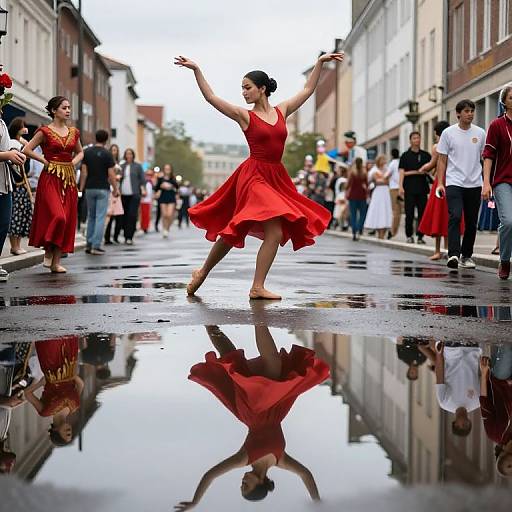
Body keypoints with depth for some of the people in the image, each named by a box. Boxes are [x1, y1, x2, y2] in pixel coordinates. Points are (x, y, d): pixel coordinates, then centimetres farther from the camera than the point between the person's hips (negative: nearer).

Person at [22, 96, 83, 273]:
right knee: (57, 216, -20)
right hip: (50, 178, -5)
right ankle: (48, 252, 1)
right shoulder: (45, 131, -4)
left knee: (67, 220, 1)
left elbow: (80, 152, 26)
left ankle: (56, 262, 7)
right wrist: (45, 161, -7)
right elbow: (27, 150, -6)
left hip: (69, 179, 5)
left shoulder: (73, 132, 12)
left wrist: (74, 162, 7)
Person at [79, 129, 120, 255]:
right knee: (100, 217, -3)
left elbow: (84, 172, -1)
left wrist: (81, 187, 3)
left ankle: (89, 244, 14)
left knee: (91, 216, 15)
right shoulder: (107, 154, -8)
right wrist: (115, 189, 1)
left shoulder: (87, 152, 2)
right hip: (103, 189, -4)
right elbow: (111, 174, -9)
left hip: (90, 188, 4)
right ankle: (96, 246, -8)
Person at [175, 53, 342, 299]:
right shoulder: (244, 116, 0)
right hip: (254, 176, -5)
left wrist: (320, 62, 19)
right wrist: (196, 70, -12)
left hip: (276, 177, 5)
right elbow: (211, 97, -6)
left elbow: (307, 90, 19)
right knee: (274, 231, -12)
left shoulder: (282, 111, 11)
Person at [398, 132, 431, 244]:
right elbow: (402, 172, 0)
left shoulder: (425, 155, 12)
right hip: (409, 188, -2)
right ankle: (409, 236, 5)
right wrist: (400, 186, -13)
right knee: (409, 213, -3)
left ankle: (420, 236, 4)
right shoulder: (406, 155, 7)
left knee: (422, 212, -2)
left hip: (422, 187, 2)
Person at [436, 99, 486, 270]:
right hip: (454, 183, -3)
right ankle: (453, 255, -25)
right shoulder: (448, 133, 1)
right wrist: (440, 183, -4)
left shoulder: (480, 133, 6)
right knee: (455, 217, -19)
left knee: (471, 222, 8)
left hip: (474, 184, 3)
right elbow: (442, 160, 4)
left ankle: (467, 255, 22)